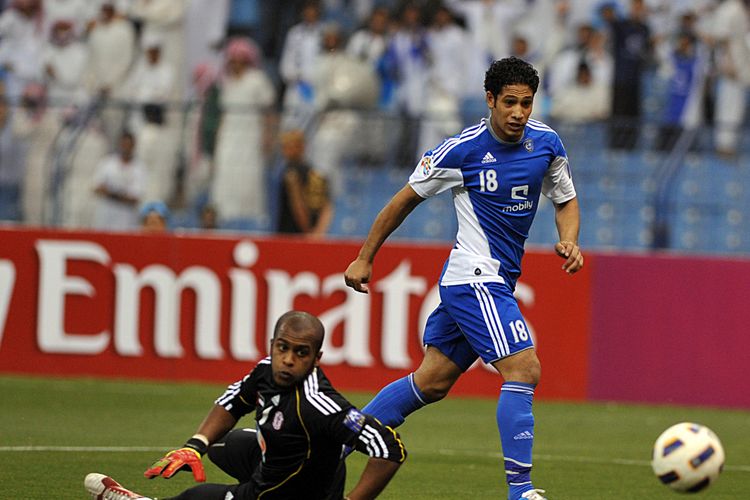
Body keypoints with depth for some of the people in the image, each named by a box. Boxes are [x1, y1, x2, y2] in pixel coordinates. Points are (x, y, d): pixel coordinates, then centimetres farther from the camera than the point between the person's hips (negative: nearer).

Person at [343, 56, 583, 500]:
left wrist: (569, 241, -6)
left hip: (499, 281, 7)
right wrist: (365, 259, 5)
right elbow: (405, 200, -1)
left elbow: (566, 201, 17)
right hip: (474, 277, -7)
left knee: (432, 382, 14)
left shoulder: (547, 143, 2)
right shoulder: (463, 149, -13)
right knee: (524, 370, -19)